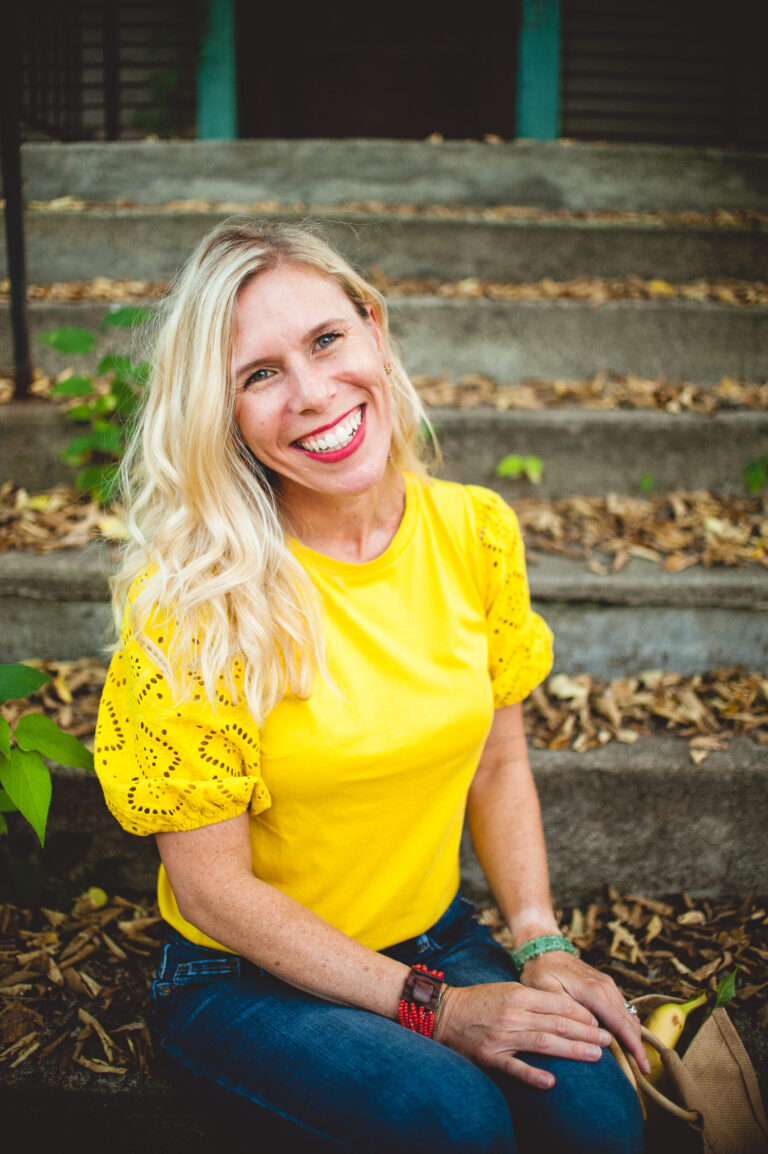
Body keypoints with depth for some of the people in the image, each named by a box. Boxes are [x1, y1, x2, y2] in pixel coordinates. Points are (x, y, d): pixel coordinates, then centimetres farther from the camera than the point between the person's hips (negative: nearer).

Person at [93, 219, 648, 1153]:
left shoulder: (475, 532, -6)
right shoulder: (194, 595, -21)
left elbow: (498, 761, 7)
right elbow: (211, 885, -15)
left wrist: (540, 945, -5)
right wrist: (430, 1006, -16)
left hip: (438, 942, 4)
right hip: (248, 982, -3)